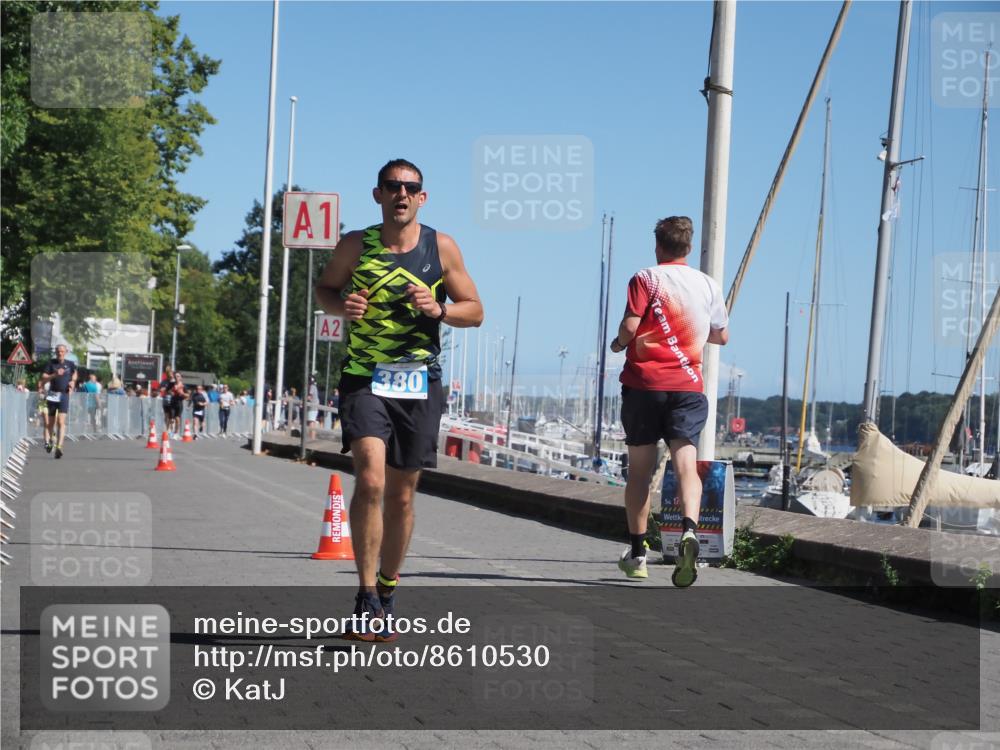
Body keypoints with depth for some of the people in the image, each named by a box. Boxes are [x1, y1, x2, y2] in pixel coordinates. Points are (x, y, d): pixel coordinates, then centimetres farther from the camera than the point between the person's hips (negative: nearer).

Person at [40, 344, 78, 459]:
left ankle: (59, 447, -23)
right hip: (52, 395, 1)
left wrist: (73, 381, 10)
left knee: (61, 421, -14)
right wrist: (55, 375, -21)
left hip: (64, 395, -1)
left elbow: (74, 372, 28)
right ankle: (49, 441, 32)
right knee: (50, 422, 11)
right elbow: (43, 379, -8)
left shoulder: (70, 364, 5)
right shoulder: (51, 364, 0)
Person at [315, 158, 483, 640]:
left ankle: (386, 593, 28)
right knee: (370, 481, -20)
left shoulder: (442, 248, 2)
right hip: (364, 379, -2)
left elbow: (475, 311, 6)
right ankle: (366, 597, -12)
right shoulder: (356, 246, 0)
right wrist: (342, 304, -8)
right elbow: (324, 288, 15)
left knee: (401, 494, 9)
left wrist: (438, 309, -15)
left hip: (419, 384, 2)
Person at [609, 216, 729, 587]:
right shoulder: (708, 285, 11)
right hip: (688, 387, 2)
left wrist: (619, 342, 8)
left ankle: (637, 552, 13)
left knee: (639, 468, 8)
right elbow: (722, 336, 22)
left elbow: (630, 327, -13)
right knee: (686, 463, -7)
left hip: (644, 382, -2)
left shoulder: (646, 279, -1)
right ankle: (689, 530, -34)